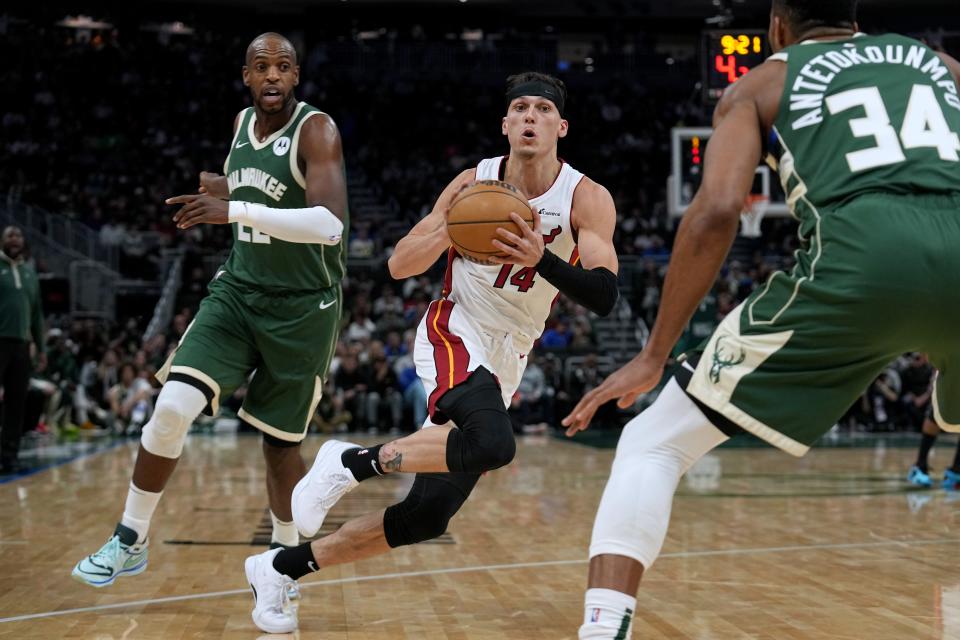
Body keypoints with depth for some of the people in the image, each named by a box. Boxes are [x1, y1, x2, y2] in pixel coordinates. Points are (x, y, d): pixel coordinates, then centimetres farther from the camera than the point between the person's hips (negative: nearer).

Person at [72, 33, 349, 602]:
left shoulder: (316, 130, -16)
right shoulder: (243, 123, 5)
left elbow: (330, 224, -33)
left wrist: (237, 209, -36)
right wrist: (223, 190, 7)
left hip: (302, 307, -5)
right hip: (238, 292, 5)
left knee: (280, 443, 5)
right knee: (173, 407, -12)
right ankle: (131, 541, 5)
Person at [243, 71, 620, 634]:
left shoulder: (587, 199, -6)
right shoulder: (475, 183, -5)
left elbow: (605, 297, -18)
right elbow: (400, 266, -1)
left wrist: (541, 258, -34)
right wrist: (449, 229, -21)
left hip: (506, 363, 3)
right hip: (455, 337, -3)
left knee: (427, 517, 0)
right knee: (493, 445, -36)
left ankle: (282, 568, 15)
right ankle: (351, 462, -17)